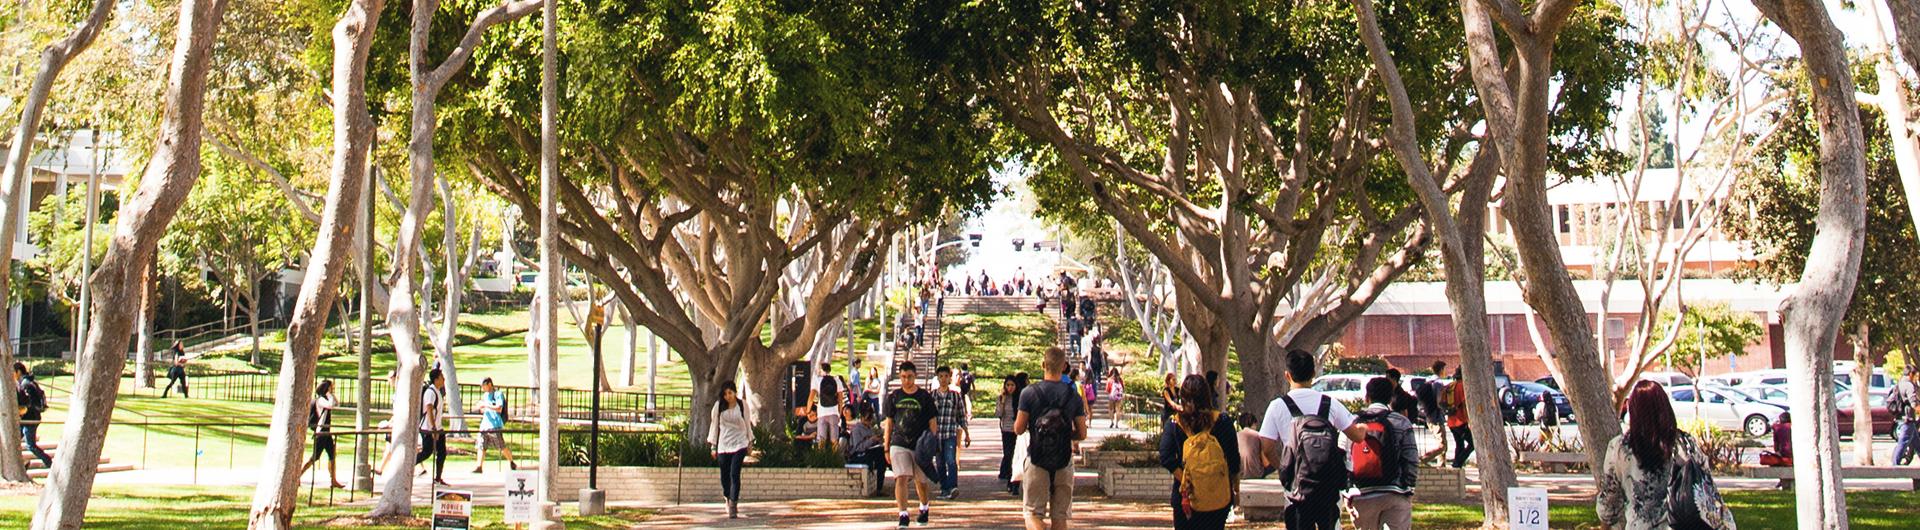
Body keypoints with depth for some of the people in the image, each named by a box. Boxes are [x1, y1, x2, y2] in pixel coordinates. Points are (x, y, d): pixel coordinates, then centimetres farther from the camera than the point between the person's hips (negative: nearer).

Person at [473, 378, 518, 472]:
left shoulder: (498, 394, -6)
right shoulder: (485, 395, 17)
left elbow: (499, 409, -17)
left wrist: (486, 405, -17)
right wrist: (481, 408, 3)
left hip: (495, 425, -7)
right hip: (485, 424, 7)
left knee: (502, 446, -1)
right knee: (481, 446, -3)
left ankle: (511, 463, 17)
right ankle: (479, 466, -4)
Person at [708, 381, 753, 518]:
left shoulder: (742, 405, 1)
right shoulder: (719, 406, 1)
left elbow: (747, 423, 11)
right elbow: (714, 425, 8)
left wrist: (750, 441, 14)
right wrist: (713, 446, 8)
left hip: (739, 444, -2)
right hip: (723, 445, 2)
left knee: (734, 474, -13)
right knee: (724, 476, 6)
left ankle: (733, 507, -13)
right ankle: (728, 499, 32)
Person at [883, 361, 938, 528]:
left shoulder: (925, 397, 0)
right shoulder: (894, 397, 5)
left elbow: (932, 423, 3)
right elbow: (888, 423, 9)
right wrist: (886, 448, 7)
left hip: (920, 445, 0)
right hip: (899, 444, 0)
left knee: (921, 481, 12)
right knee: (901, 479, -16)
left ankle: (924, 509, 38)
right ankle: (903, 515, -16)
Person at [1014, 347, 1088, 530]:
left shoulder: (1029, 393, -6)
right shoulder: (1073, 396, 0)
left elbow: (1018, 429, -6)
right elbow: (1082, 434, 1)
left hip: (1037, 461, -2)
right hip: (1064, 462, 2)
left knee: (1033, 513, 0)